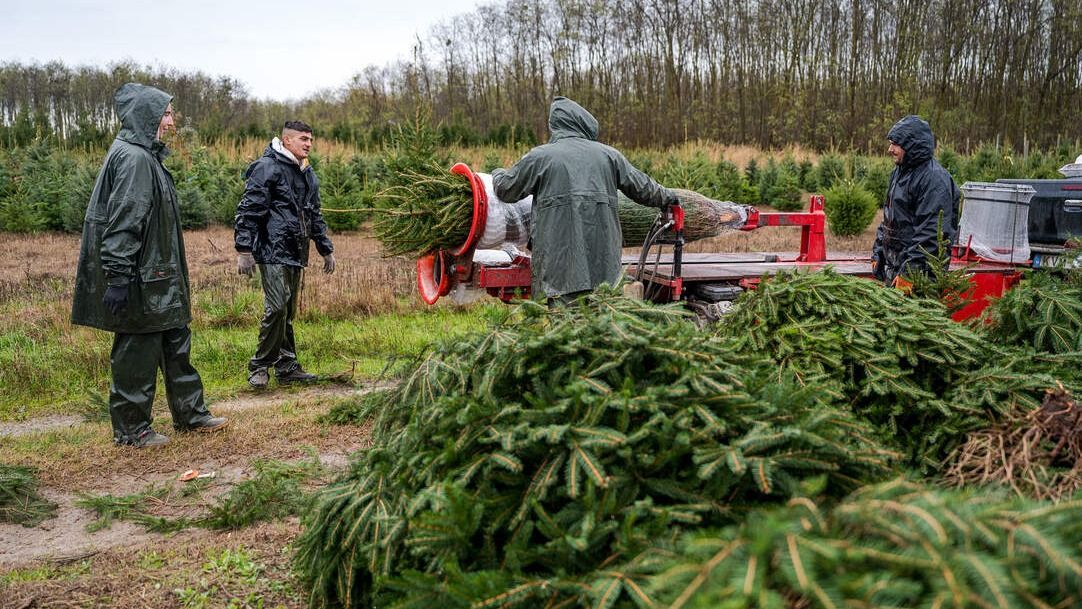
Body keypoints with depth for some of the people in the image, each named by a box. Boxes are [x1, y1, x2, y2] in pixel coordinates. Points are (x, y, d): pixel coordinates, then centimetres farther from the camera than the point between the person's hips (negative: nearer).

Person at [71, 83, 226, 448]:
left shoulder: (144, 155, 15)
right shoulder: (133, 158, -17)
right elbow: (123, 222, -23)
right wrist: (118, 277, -26)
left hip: (158, 274, 10)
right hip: (140, 279, -10)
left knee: (175, 343, 16)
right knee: (137, 350, 0)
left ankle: (190, 413, 26)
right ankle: (131, 428, 12)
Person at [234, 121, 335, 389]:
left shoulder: (307, 174, 19)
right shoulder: (267, 168, -7)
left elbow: (314, 216, 29)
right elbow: (248, 211, -11)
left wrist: (326, 249, 28)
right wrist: (244, 250, -16)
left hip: (296, 254, 8)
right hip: (272, 251, -8)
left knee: (288, 312, 10)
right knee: (277, 308, -14)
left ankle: (286, 367, 16)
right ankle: (259, 366, -2)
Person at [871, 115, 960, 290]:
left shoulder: (934, 178, -16)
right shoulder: (899, 172, 15)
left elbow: (931, 232, -22)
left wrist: (909, 272, -24)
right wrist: (877, 253, 17)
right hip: (894, 266, 9)